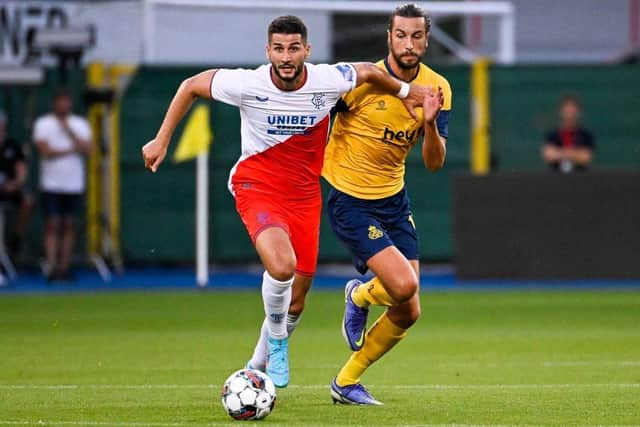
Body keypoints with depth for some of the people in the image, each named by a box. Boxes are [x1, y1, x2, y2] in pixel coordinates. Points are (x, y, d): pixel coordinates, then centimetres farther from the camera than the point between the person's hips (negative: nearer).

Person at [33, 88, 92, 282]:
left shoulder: (80, 124, 9)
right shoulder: (43, 123, 1)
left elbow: (87, 149, -6)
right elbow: (45, 151, -11)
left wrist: (69, 130, -12)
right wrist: (72, 150, -6)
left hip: (74, 184, 3)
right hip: (51, 184, -3)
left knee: (69, 227, 3)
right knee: (52, 226, -8)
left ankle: (64, 268, 5)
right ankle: (52, 268, -11)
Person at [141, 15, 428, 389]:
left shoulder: (329, 81, -15)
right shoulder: (248, 85, -20)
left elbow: (368, 71, 8)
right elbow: (191, 86, -4)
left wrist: (405, 91, 20)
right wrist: (162, 141, -2)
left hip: (304, 193, 3)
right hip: (256, 186, -3)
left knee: (296, 296, 8)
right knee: (282, 266, -30)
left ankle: (261, 362, 35)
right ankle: (277, 343, -2)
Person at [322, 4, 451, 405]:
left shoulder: (437, 88, -3)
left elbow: (434, 162, -8)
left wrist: (430, 122, -25)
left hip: (395, 199, 6)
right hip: (351, 201, -6)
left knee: (408, 313, 4)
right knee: (404, 285, -23)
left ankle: (346, 382, 23)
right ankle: (360, 296, 14)